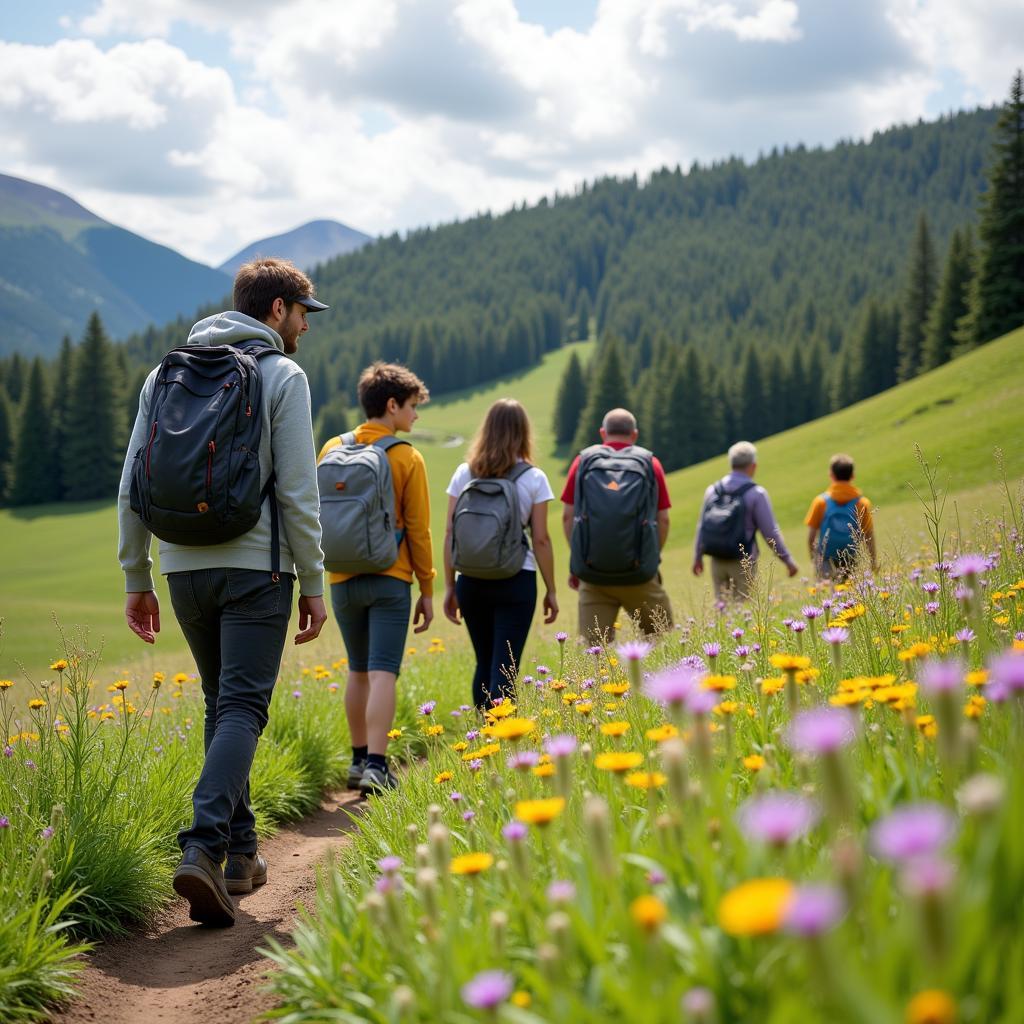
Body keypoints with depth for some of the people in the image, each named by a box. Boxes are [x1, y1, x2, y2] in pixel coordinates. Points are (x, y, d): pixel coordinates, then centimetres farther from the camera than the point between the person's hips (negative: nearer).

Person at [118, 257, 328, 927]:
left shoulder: (166, 373, 12)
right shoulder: (282, 375, -3)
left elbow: (134, 485, 10)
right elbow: (297, 489, -9)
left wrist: (137, 580, 15)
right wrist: (313, 583, -3)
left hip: (183, 568, 6)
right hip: (255, 568, -5)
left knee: (221, 705, 17)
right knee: (242, 708, -6)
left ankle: (240, 853, 20)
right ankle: (202, 848, -23)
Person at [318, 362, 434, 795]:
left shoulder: (333, 449, 4)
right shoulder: (407, 458, -6)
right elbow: (417, 529, -5)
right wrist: (427, 589, 3)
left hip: (343, 580, 4)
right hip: (390, 580, -4)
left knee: (358, 672, 16)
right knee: (383, 673, -5)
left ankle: (359, 761, 21)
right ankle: (376, 766, -12)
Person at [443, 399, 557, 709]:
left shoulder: (464, 474, 3)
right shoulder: (534, 479, -4)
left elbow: (450, 534, 2)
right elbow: (541, 539, -4)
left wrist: (449, 587, 9)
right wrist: (551, 591, 4)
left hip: (471, 580, 3)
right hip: (516, 580, -3)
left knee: (484, 663, 17)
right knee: (505, 668, -1)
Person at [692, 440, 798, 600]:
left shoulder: (712, 491, 3)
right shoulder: (756, 494, -10)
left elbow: (702, 526, 11)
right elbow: (770, 532, -9)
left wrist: (698, 557, 24)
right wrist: (788, 560, 2)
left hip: (717, 562, 4)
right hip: (744, 563, -4)